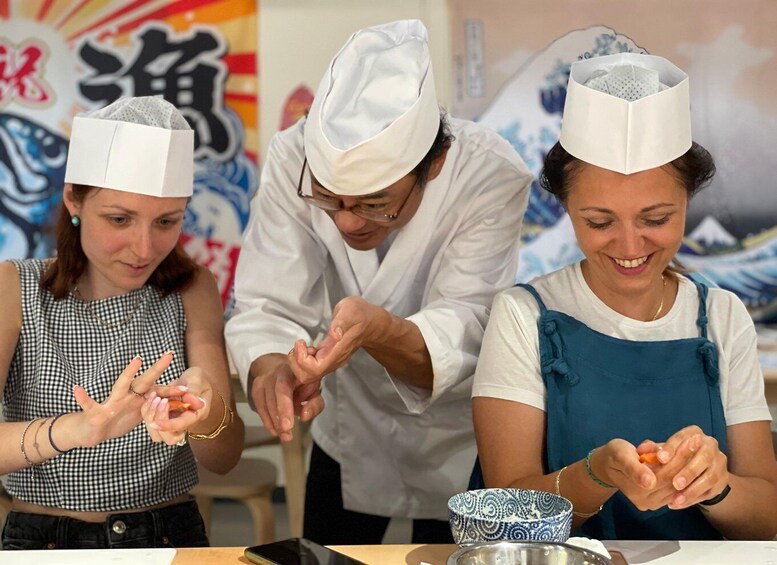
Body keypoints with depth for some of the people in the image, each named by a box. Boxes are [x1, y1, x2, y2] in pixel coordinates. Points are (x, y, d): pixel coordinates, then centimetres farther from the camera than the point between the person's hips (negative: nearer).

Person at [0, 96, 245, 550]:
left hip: (169, 535, 2)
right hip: (42, 540, -1)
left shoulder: (192, 291, 1)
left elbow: (225, 459, -4)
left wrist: (207, 416, -26)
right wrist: (73, 429, -34)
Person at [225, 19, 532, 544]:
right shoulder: (294, 158, -24)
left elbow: (460, 332, -35)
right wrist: (271, 367, -49)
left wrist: (377, 329, -57)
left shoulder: (491, 176, -30)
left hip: (460, 444, -2)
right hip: (350, 430, 2)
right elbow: (268, 304, -26)